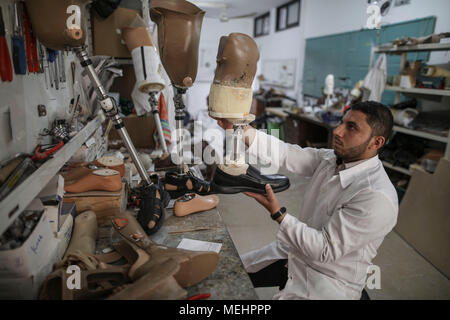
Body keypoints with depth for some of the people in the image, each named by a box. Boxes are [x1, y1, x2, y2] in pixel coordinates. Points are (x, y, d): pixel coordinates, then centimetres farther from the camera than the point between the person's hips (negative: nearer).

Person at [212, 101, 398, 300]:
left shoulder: (377, 198, -28)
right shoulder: (331, 159, -4)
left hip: (329, 281, -7)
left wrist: (278, 213, -31)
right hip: (296, 253, 7)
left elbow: (325, 250, -28)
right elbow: (286, 153, -12)